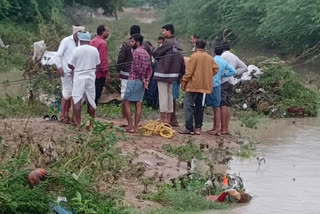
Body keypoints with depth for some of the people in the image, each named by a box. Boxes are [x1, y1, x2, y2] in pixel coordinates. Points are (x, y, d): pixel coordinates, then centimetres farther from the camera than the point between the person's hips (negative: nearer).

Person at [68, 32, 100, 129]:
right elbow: (97, 64, 6)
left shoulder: (77, 50, -9)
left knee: (77, 100, 0)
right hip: (91, 77, 3)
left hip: (79, 77, -3)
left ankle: (78, 123, -5)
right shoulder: (95, 50, -1)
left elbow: (70, 65, -4)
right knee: (91, 100, 12)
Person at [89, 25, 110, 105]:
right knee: (96, 95, -5)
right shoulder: (103, 43, -14)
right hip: (100, 74, -8)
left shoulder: (92, 42, 12)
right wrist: (107, 73, -17)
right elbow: (103, 59, -19)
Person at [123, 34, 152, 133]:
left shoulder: (136, 52, -11)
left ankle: (130, 126, -8)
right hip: (142, 81, 8)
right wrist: (147, 80, 4)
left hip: (134, 79, -8)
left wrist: (143, 79, -9)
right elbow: (150, 69, 13)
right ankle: (136, 127, 7)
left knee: (126, 102, -2)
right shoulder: (146, 53, 16)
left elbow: (137, 68, -18)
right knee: (138, 103, 8)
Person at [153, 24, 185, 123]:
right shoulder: (176, 43, 9)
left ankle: (162, 119, -4)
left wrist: (160, 58, 10)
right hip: (173, 73, 8)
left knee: (163, 96, -5)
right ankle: (168, 119, 17)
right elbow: (181, 59, 10)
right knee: (170, 95, 13)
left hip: (163, 73, -8)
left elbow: (156, 54, -12)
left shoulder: (167, 43, -16)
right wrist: (182, 73, 15)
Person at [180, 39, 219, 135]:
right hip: (204, 86, 7)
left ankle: (189, 128, -10)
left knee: (188, 106, -4)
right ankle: (198, 128, 12)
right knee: (199, 106, 13)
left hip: (193, 85, -7)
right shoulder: (210, 58, 9)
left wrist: (184, 81, -5)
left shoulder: (194, 56, -10)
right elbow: (215, 69, 5)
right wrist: (207, 77, 13)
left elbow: (189, 71, -13)